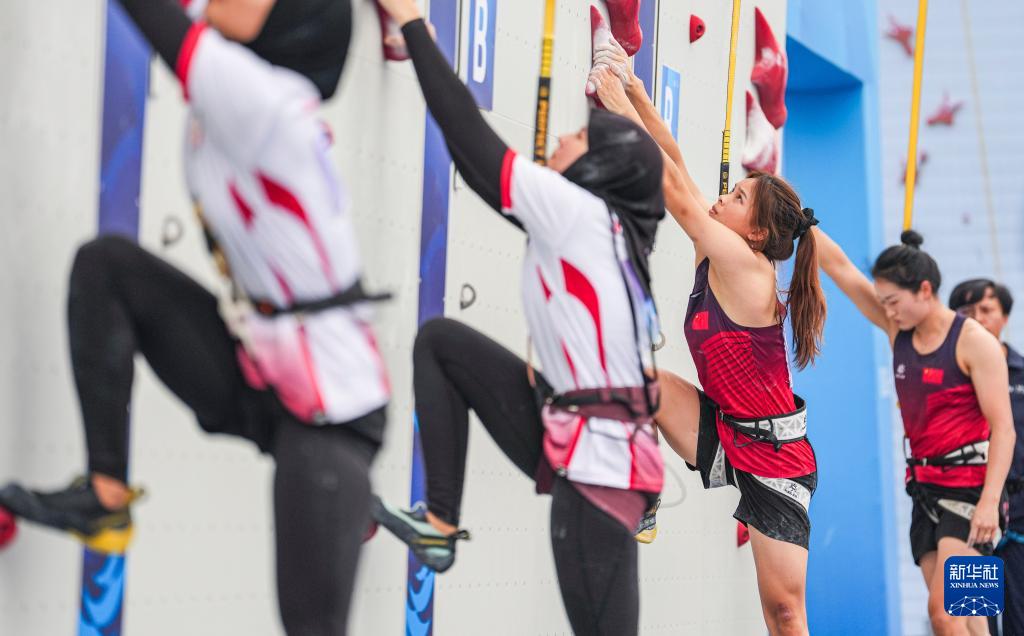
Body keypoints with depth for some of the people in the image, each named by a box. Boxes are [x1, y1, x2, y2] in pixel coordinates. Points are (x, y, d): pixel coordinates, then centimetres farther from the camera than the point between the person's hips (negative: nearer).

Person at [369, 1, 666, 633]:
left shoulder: (580, 211, -10)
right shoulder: (588, 227, 13)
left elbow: (472, 136, -9)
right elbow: (486, 163, 21)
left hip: (598, 467, -9)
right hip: (570, 438, 9)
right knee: (441, 340, 12)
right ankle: (440, 525, 11)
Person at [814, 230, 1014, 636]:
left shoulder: (974, 342, -10)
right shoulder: (898, 330, 7)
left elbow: (1003, 428, -14)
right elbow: (838, 266, 7)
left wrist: (989, 501, -23)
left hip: (968, 487, -7)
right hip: (925, 489, 7)